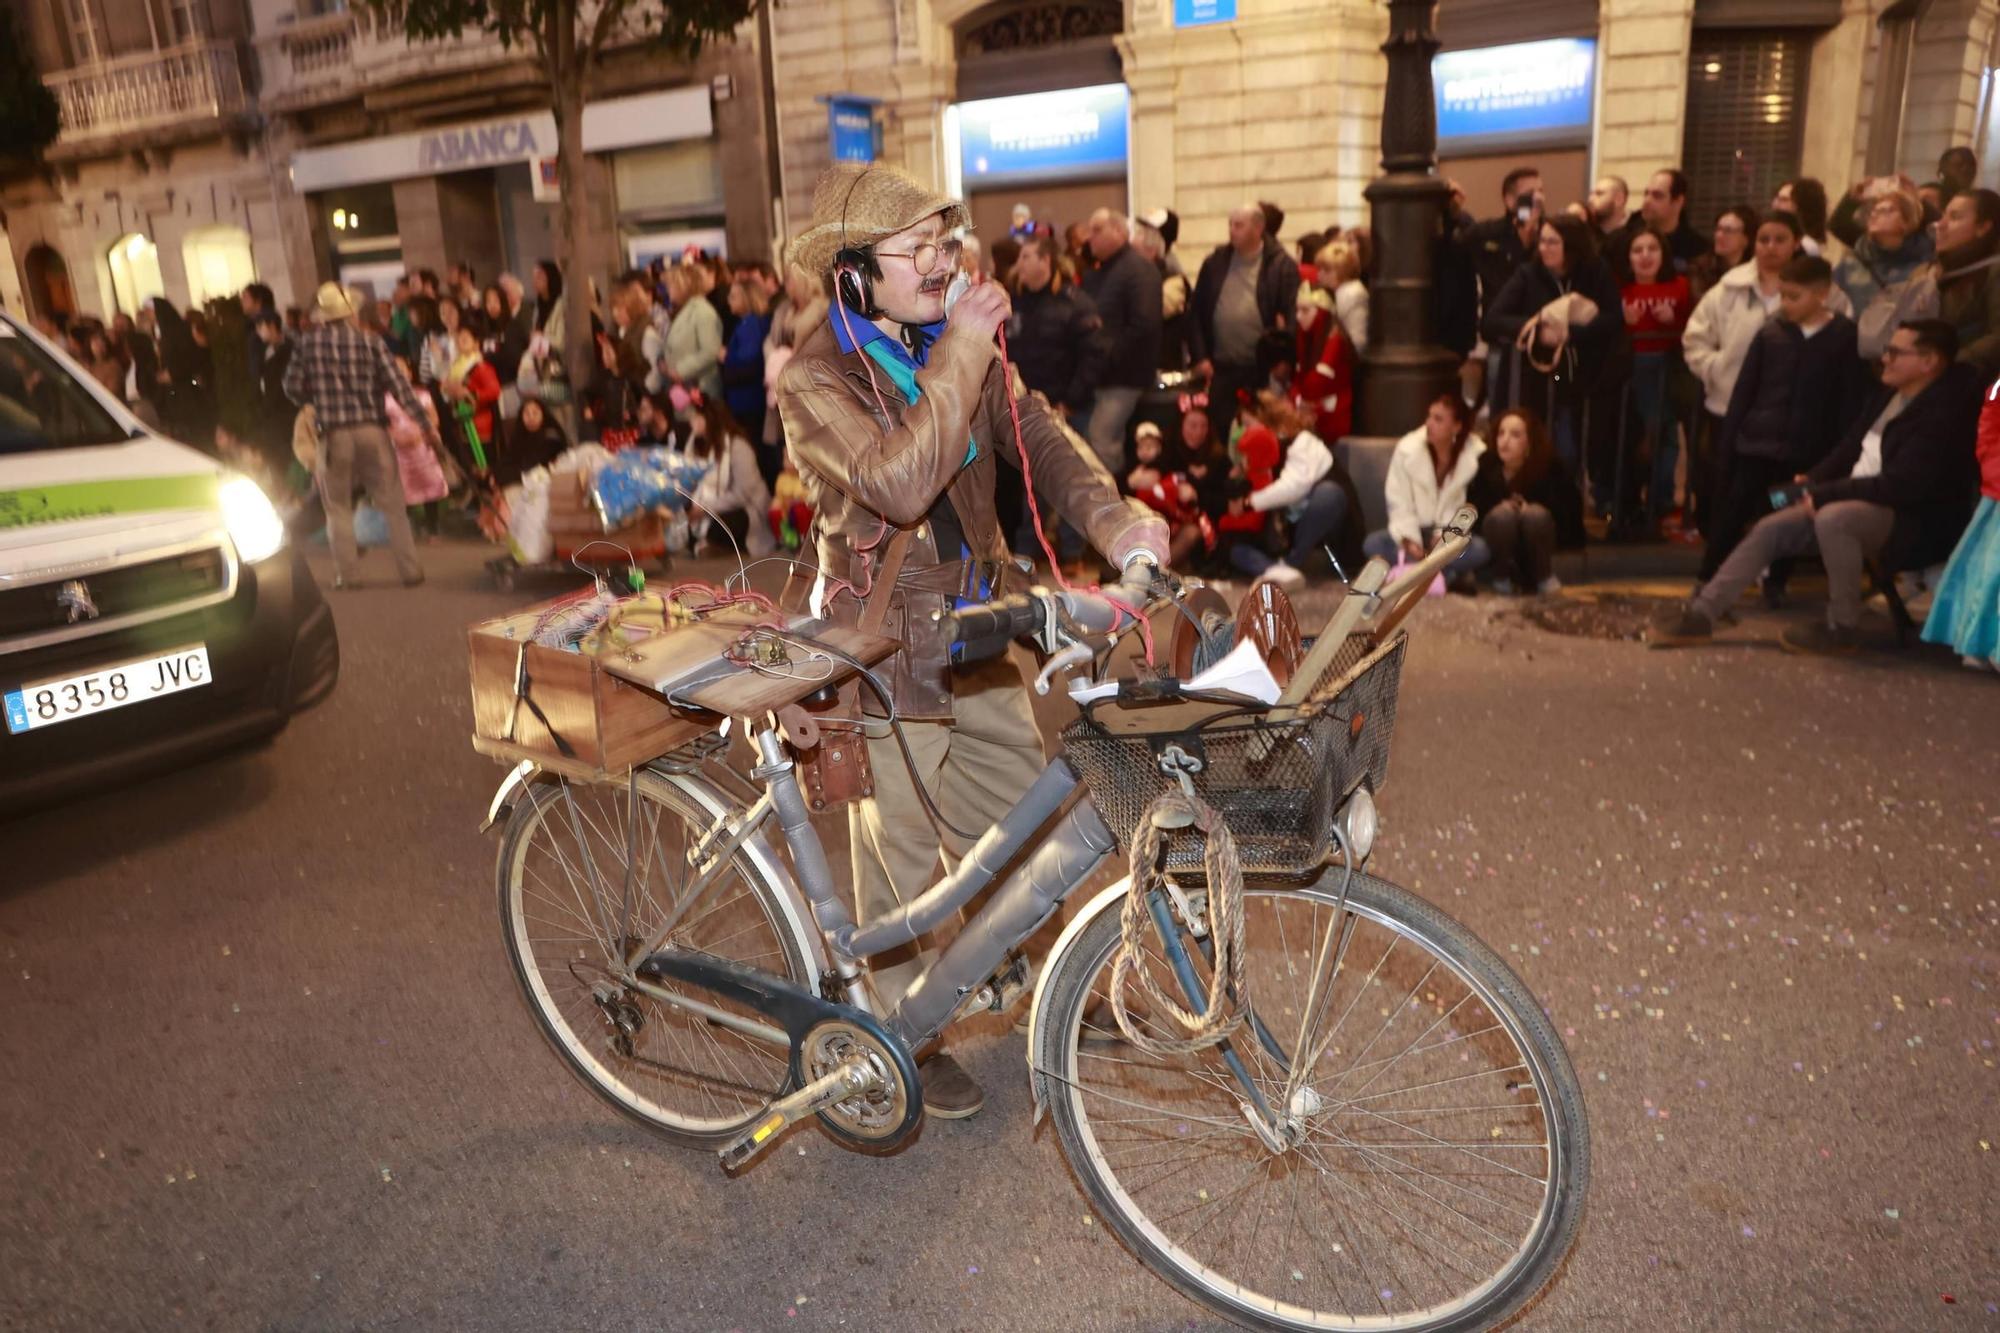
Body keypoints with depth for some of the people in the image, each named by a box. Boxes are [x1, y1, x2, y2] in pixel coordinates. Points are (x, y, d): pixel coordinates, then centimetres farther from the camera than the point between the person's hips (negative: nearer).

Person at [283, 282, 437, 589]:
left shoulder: (308, 346, 0)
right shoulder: (371, 343, -3)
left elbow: (293, 387, 3)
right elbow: (399, 386, -7)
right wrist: (427, 426, -7)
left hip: (334, 434, 0)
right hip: (372, 430, 0)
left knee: (338, 507, 12)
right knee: (392, 504, 6)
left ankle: (345, 574, 9)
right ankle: (410, 569, 4)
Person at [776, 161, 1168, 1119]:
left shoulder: (956, 347, 4)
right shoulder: (815, 380, -15)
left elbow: (1039, 440, -7)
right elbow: (899, 484, -32)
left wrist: (1113, 518, -24)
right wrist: (961, 355, -27)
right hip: (887, 646, -6)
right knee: (900, 854, 7)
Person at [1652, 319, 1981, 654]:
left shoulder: (1944, 413, -17)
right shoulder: (1889, 394, 9)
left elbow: (1902, 485, -25)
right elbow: (1849, 450, 18)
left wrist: (1823, 494, -23)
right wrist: (1812, 481, 0)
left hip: (1912, 522, -9)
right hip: (1850, 504, 9)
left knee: (1832, 518, -36)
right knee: (1769, 528, -5)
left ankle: (1842, 627, -21)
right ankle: (1701, 613, -7)